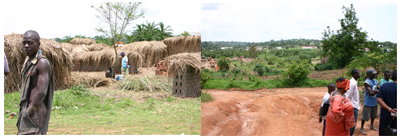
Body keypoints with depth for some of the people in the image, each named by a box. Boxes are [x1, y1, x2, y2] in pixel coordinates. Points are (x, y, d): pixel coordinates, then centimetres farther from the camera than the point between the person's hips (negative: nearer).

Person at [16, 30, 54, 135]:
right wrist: (22, 108, 11)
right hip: (26, 110, 9)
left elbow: (42, 92, -22)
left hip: (36, 113, -9)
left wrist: (28, 111, -13)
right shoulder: (28, 61, 14)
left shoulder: (42, 63, -15)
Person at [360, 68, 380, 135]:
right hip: (368, 102, -8)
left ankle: (372, 126, 38)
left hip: (375, 102, 8)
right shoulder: (367, 82, -20)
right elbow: (370, 93, -26)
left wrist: (374, 90, -20)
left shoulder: (375, 81, 8)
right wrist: (378, 91, -16)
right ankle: (361, 128, 12)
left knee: (373, 115, 21)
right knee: (365, 116, -1)